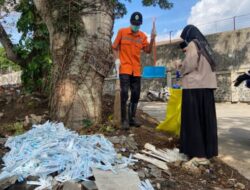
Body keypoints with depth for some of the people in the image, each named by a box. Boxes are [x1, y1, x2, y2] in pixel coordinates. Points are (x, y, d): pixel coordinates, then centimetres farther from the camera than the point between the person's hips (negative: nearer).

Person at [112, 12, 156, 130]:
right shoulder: (122, 32, 2)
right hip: (124, 67, -4)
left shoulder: (142, 36, 8)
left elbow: (148, 50, 4)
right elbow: (115, 47, 7)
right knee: (124, 93, -12)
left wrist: (152, 39, -10)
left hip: (136, 69, 4)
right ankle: (124, 120, -2)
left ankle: (132, 118, 20)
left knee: (136, 95, 7)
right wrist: (117, 59, -7)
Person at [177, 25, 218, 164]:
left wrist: (181, 67, 6)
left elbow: (189, 64, -14)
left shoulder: (193, 44, -3)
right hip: (206, 86, 8)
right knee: (205, 118, 9)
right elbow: (201, 66, 17)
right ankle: (207, 150, 17)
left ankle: (199, 153, -2)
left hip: (194, 86, -8)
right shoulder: (204, 45, 20)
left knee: (193, 119, -4)